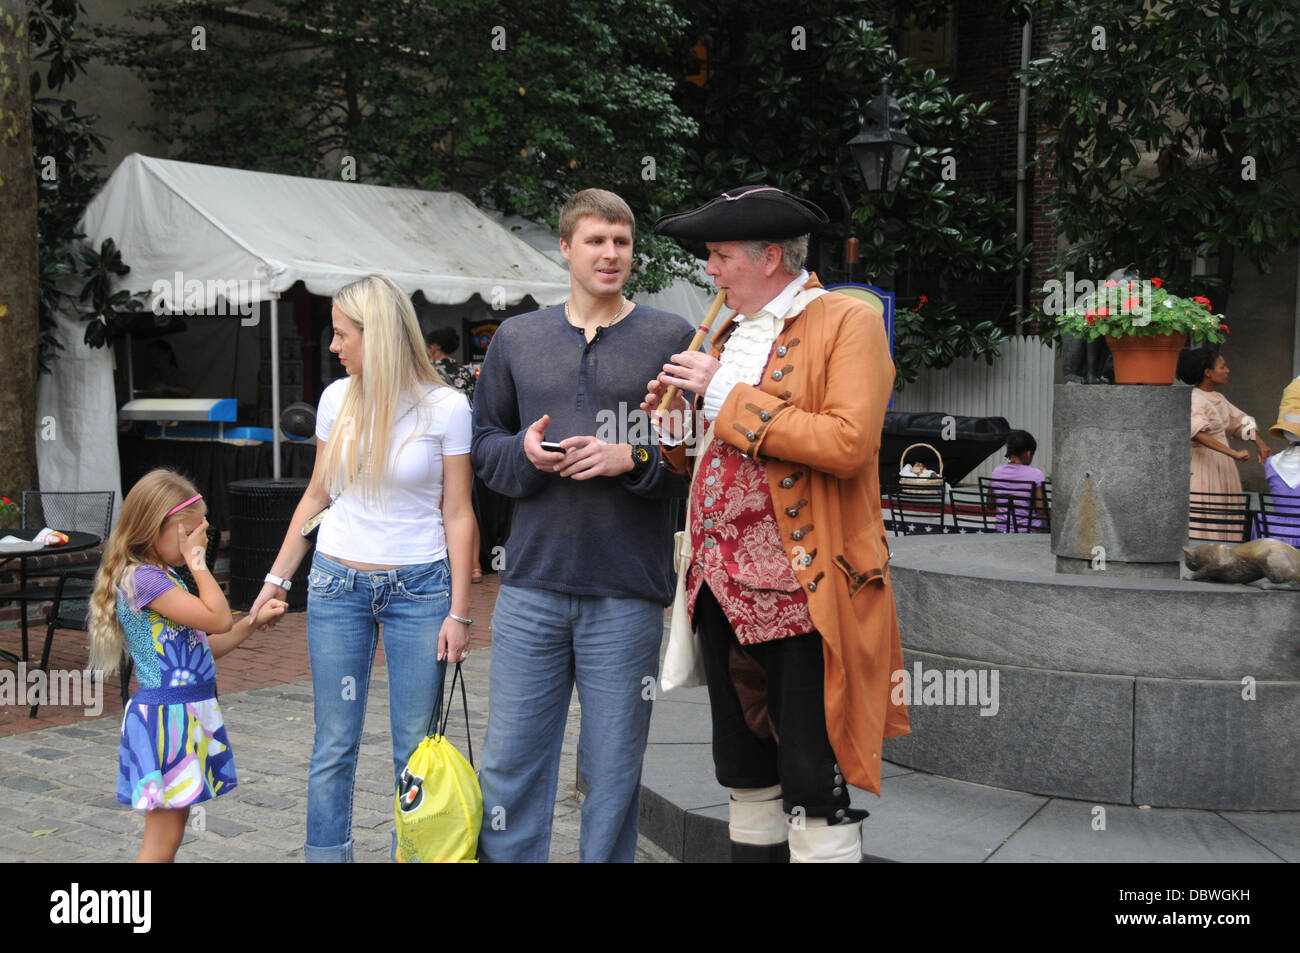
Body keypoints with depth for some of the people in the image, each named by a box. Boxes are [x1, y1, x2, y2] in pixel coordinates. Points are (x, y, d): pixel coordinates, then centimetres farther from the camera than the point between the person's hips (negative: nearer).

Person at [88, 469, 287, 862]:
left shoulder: (162, 577, 14)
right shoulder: (142, 578, -17)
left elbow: (203, 648, 18)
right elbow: (218, 619, -20)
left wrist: (253, 621, 10)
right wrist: (196, 560, -13)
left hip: (189, 711, 10)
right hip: (166, 714, -10)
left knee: (172, 827, 16)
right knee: (162, 839, -4)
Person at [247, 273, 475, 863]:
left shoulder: (445, 407, -6)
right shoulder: (337, 399, 5)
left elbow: (457, 515, -4)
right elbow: (317, 495, 15)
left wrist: (458, 612, -7)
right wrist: (278, 576, 13)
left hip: (418, 587, -3)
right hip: (337, 584, 3)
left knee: (416, 748, 2)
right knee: (334, 745, 6)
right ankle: (325, 854, 17)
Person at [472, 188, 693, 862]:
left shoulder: (673, 338, 2)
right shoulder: (516, 337, 12)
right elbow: (484, 443, 16)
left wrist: (633, 458, -15)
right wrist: (523, 452, -5)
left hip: (628, 593, -2)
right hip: (532, 585, 2)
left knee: (612, 772, 7)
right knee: (510, 762, 7)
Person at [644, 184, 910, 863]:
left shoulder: (847, 323, -6)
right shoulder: (730, 335, 17)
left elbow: (849, 443, -21)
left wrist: (728, 397, -16)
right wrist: (677, 423, 2)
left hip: (803, 592, -7)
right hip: (723, 589, 8)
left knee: (812, 788, -3)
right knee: (746, 776, 17)